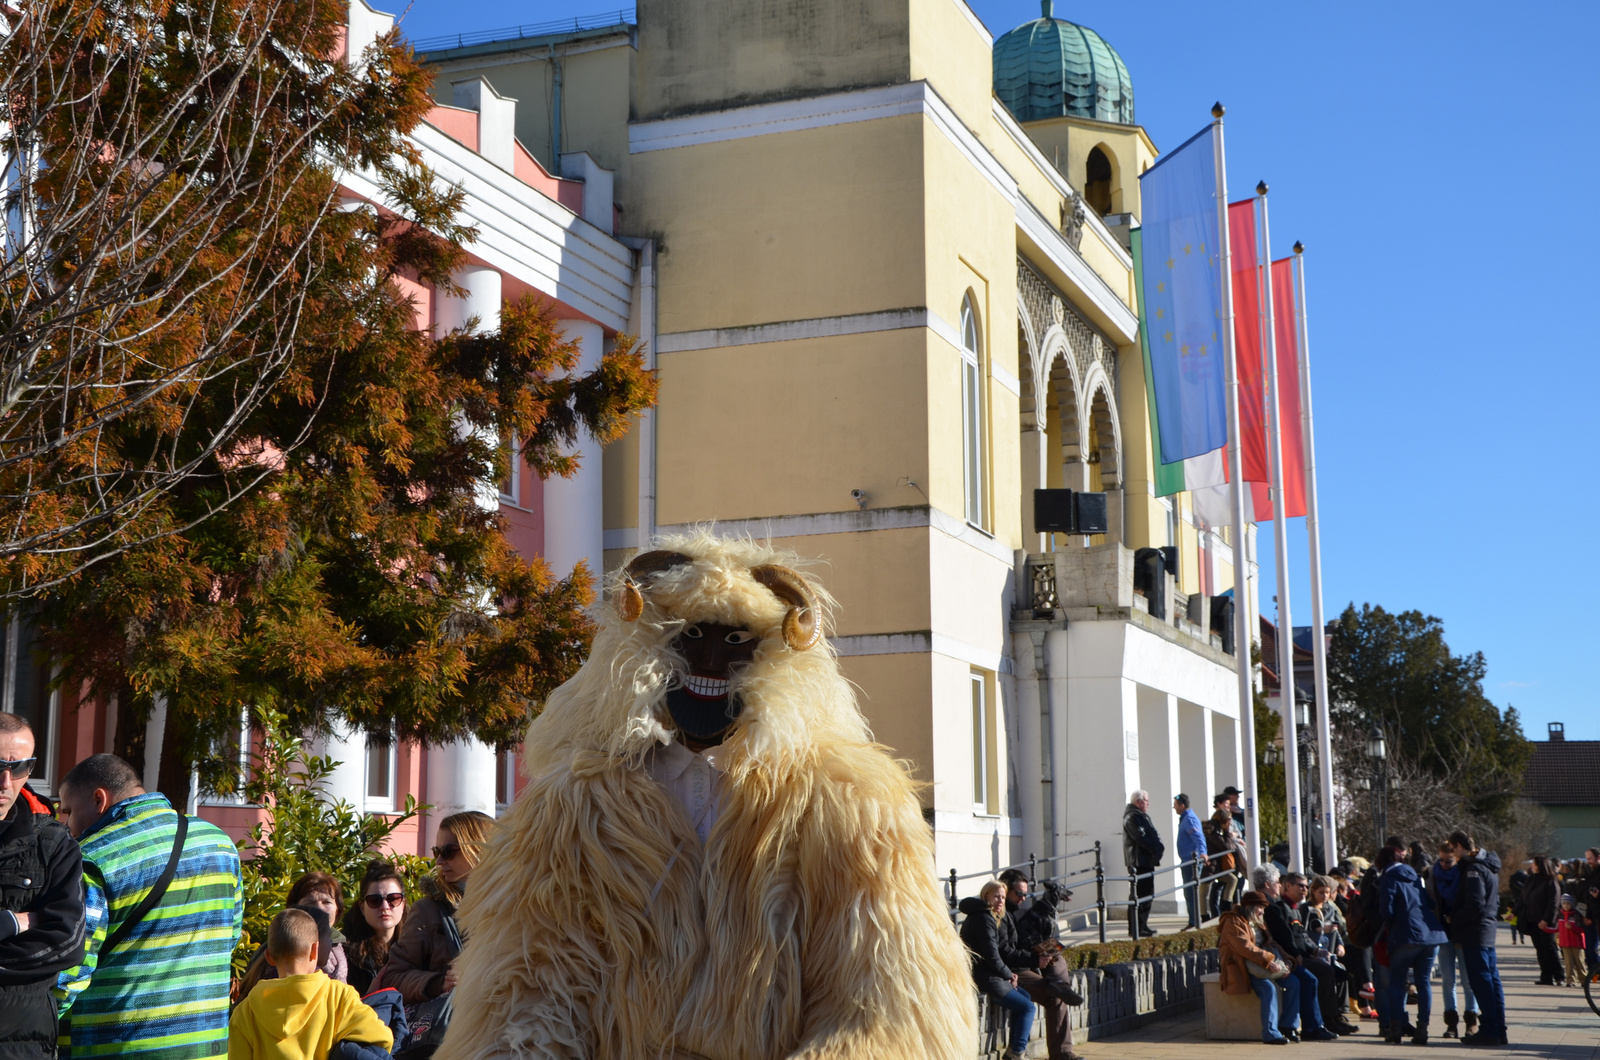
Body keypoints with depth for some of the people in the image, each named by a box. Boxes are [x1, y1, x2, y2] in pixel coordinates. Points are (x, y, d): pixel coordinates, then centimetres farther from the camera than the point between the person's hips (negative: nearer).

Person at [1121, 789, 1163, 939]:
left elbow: (1151, 835, 20)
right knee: (1139, 896, -10)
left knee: (1146, 895, 15)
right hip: (1139, 862, -11)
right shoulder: (1132, 817, -13)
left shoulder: (1141, 816, 21)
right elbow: (1141, 837, -20)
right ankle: (1136, 930, -9)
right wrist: (1155, 850, -15)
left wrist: (1158, 848, 3)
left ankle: (1142, 926, 21)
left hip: (1147, 861, 11)